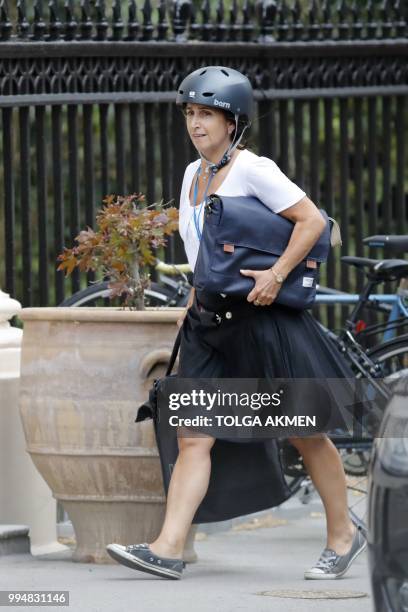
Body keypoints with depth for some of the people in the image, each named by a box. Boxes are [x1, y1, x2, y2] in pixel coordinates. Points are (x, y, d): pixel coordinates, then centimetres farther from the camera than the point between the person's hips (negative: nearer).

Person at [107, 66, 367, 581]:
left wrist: (276, 275, -23)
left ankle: (343, 534, 21)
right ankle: (168, 548, -15)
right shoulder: (193, 175, 14)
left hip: (260, 315, -7)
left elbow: (312, 220, -15)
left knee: (303, 434, 5)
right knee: (194, 438, -6)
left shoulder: (252, 170, -10)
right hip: (210, 322, 7)